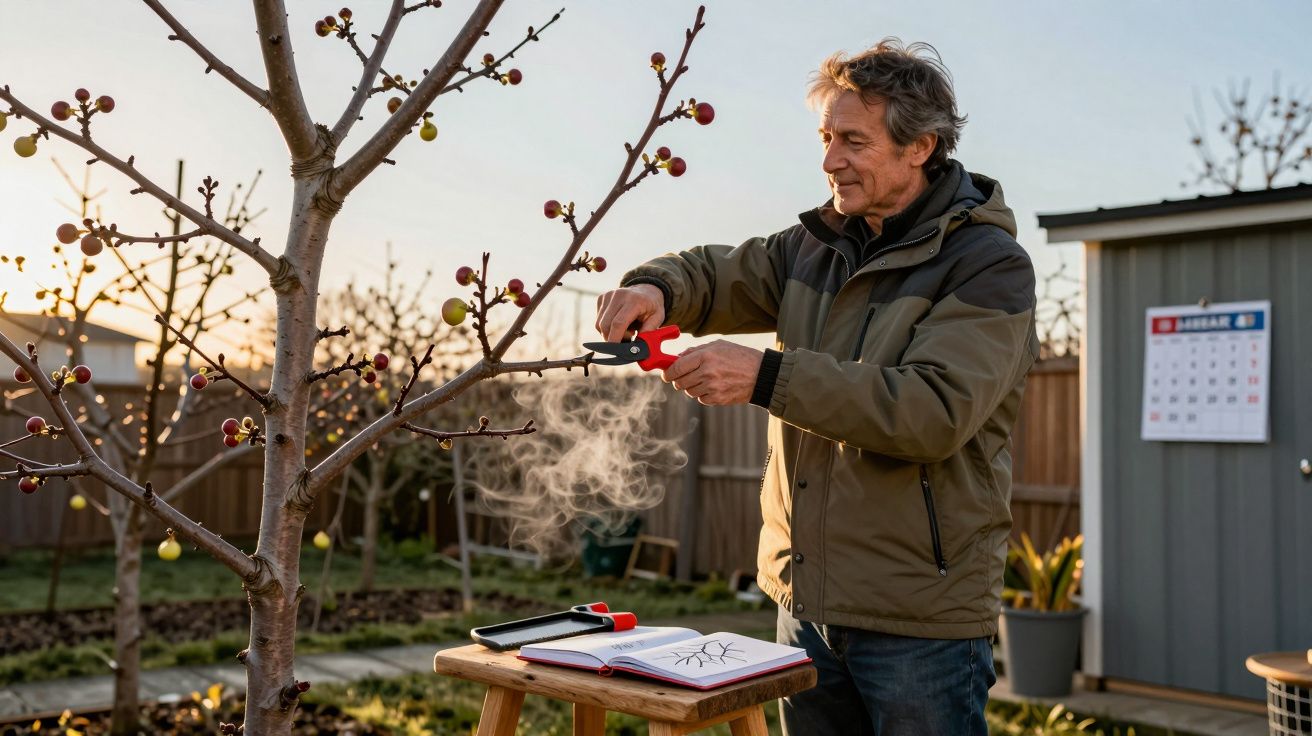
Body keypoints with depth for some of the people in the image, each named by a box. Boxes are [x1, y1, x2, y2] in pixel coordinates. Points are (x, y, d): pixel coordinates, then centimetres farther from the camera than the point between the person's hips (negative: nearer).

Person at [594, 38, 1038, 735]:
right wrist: (655, 287, -14)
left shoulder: (990, 265, -12)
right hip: (805, 600, 7)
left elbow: (935, 410, -24)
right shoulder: (815, 246, 10)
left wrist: (768, 376, -29)